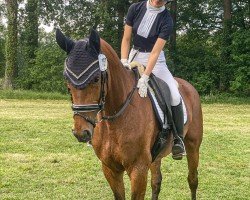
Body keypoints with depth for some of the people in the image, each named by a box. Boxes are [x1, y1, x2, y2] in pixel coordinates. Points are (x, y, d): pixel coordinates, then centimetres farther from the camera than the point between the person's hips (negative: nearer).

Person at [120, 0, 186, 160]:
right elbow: (126, 39, -3)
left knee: (175, 96, -20)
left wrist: (144, 78, -31)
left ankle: (178, 138, -4)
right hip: (134, 57, 3)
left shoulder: (166, 20, -16)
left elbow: (155, 52, -22)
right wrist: (124, 62, -17)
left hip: (156, 61, -3)